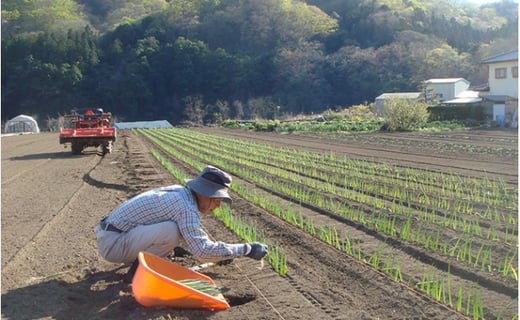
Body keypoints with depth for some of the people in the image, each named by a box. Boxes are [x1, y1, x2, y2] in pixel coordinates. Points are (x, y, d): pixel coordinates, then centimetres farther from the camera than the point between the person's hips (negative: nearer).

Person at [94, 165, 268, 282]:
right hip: (112, 243, -9)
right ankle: (137, 272, -8)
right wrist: (245, 249, -21)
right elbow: (201, 250, -28)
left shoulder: (179, 192, 5)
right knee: (170, 231, -28)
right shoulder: (185, 207, -23)